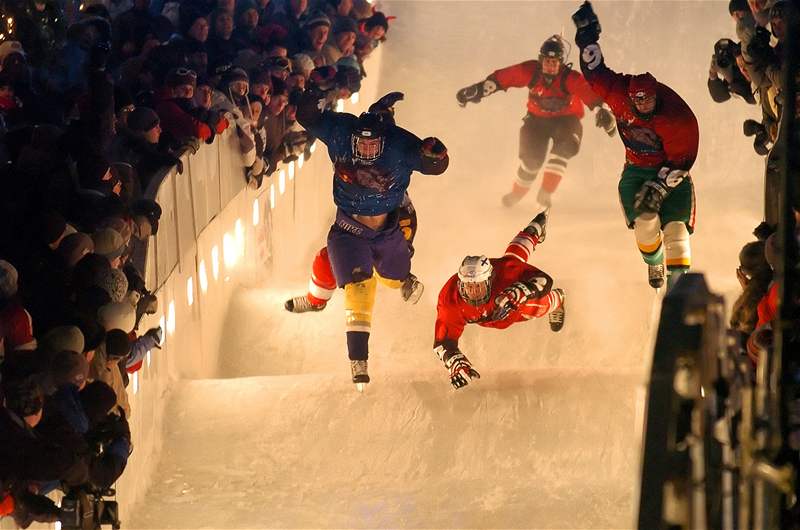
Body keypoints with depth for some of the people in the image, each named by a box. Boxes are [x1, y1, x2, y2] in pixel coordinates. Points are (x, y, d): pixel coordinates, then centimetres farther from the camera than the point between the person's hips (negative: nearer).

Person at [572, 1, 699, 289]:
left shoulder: (680, 118, -25)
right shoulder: (620, 94, -15)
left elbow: (681, 161, -20)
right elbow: (596, 73, -3)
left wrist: (659, 186, -25)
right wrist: (587, 34, -5)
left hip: (672, 171, -2)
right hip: (637, 167, 2)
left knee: (675, 227, -15)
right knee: (645, 221, -18)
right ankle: (654, 264, 13)